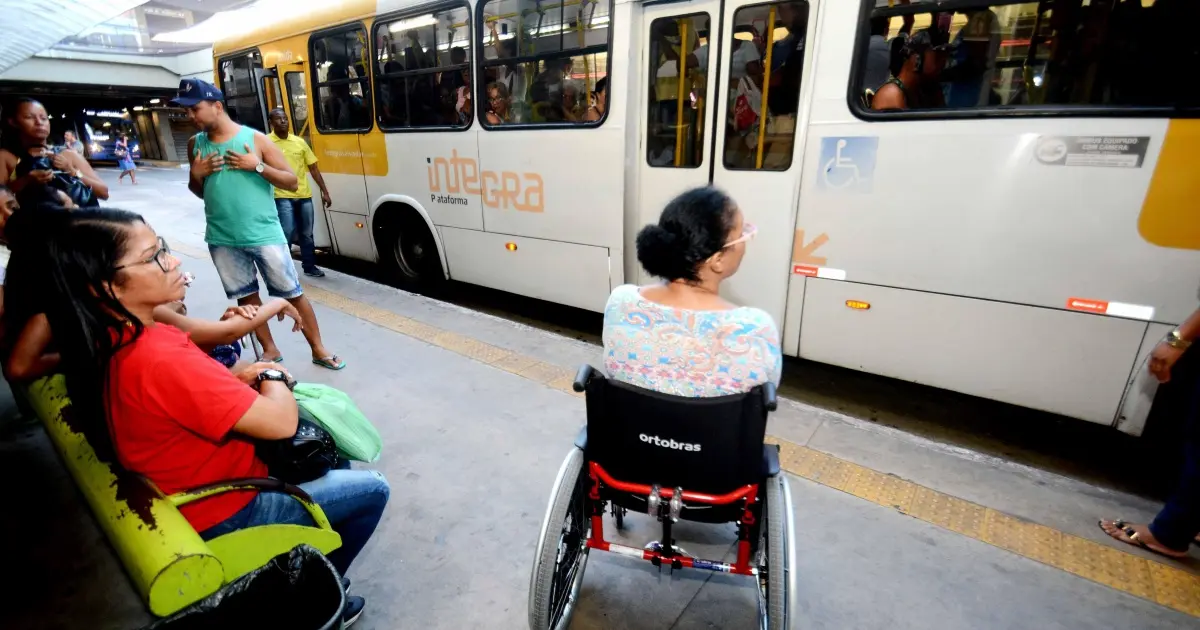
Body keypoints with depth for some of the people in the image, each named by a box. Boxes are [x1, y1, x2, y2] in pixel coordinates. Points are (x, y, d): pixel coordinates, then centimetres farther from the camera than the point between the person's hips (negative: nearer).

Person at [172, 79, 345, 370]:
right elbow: (199, 192, 19)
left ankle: (319, 350, 12)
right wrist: (196, 174, -2)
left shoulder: (256, 139, -5)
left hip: (264, 235, -4)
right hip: (222, 239, 5)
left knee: (293, 294, 2)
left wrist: (258, 165, -16)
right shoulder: (196, 144, 8)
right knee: (246, 296, 11)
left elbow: (292, 183, -4)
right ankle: (270, 350, 25)